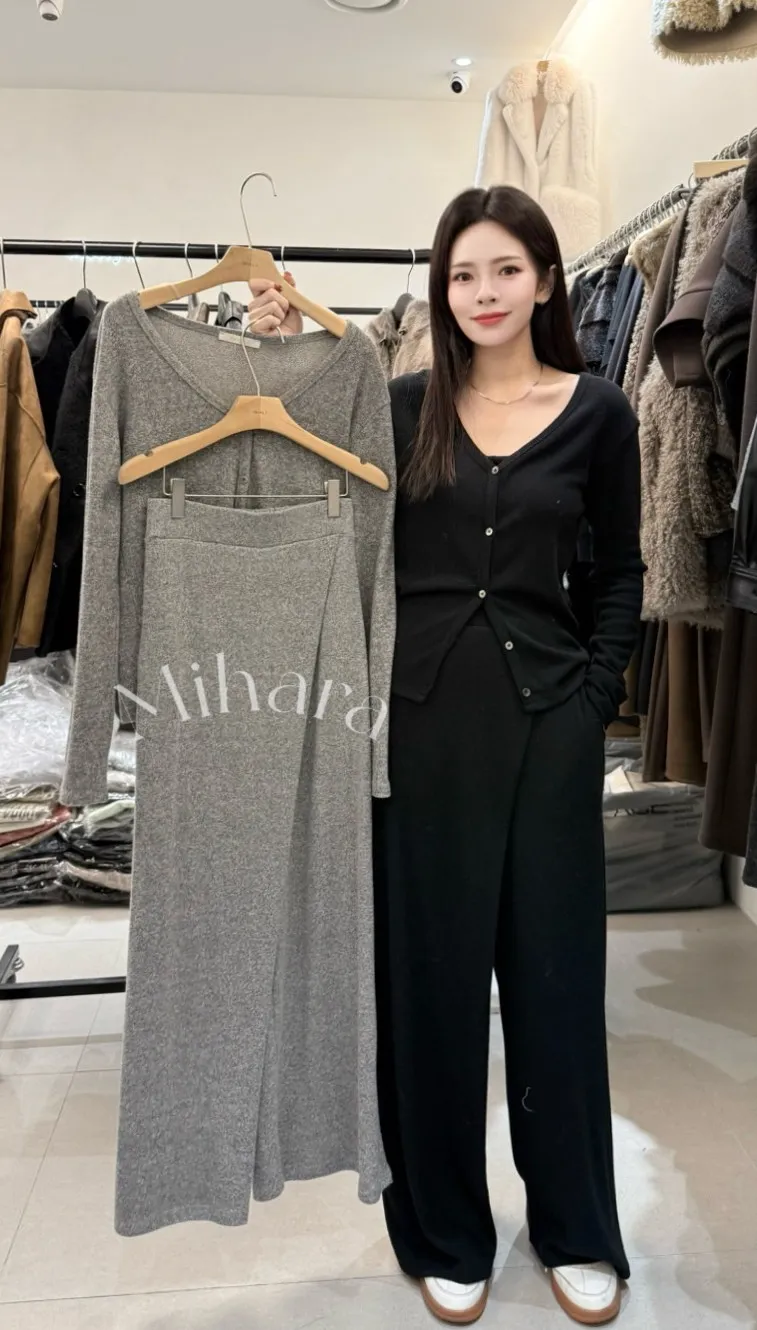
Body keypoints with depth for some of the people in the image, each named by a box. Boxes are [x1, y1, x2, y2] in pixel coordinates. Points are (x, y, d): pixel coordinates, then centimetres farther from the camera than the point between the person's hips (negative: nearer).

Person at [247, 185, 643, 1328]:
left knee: (555, 964, 9)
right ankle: (444, 1232, 28)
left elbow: (620, 574, 9)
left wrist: (595, 696, -1)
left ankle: (577, 1229, 31)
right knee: (429, 967, 8)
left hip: (547, 715, 0)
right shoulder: (404, 406, 6)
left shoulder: (596, 413, 4)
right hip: (423, 712, 1)